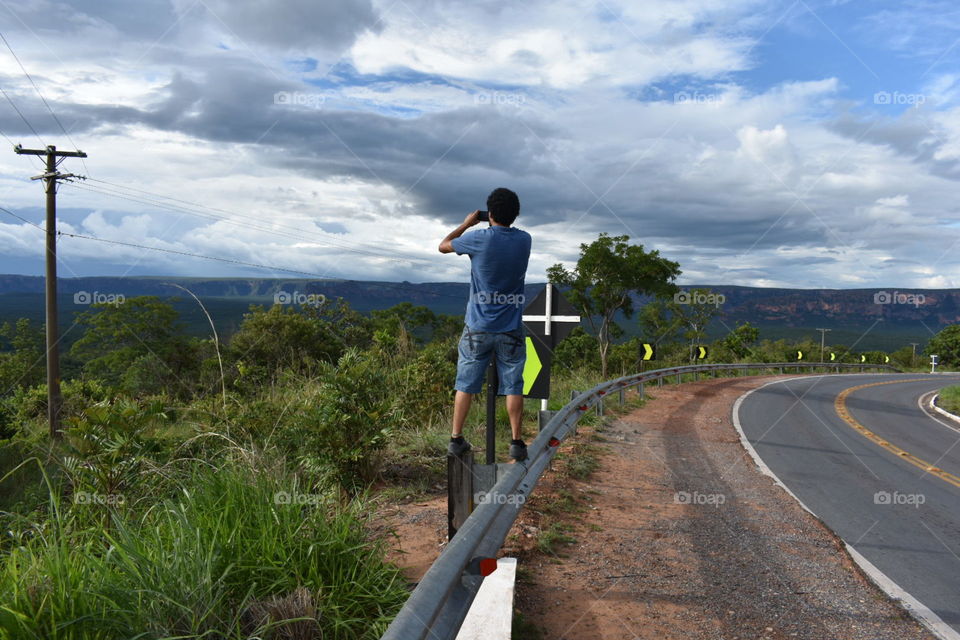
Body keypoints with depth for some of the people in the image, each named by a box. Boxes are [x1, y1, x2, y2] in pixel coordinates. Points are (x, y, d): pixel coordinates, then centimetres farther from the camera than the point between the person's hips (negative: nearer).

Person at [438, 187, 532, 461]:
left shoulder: (479, 239, -12)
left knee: (465, 384, 9)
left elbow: (443, 245, 7)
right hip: (510, 329, 2)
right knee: (513, 386, 8)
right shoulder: (524, 240, -2)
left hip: (478, 328, -1)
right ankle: (516, 442, 11)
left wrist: (466, 223, 17)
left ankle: (456, 439, 13)